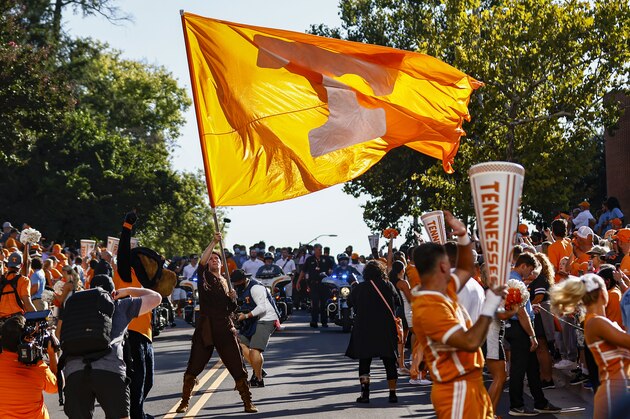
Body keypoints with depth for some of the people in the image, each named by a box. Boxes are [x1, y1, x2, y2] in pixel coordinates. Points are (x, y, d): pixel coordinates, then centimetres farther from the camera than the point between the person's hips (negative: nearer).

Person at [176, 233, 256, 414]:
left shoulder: (226, 283, 20)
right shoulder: (204, 277, 10)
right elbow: (202, 260, -10)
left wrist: (233, 298, 0)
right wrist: (214, 242, -16)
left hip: (225, 330, 3)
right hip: (205, 329, -2)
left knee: (238, 368, -1)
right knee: (193, 368, -1)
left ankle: (248, 402, 6)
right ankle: (184, 402, 12)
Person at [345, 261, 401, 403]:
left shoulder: (359, 288, -6)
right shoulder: (388, 286, -3)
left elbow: (350, 302, 9)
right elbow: (397, 302, 10)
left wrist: (353, 288, 25)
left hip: (364, 331, -1)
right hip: (387, 330, 1)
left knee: (364, 361, 6)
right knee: (389, 361, 8)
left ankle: (365, 393, -2)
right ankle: (392, 393, 8)